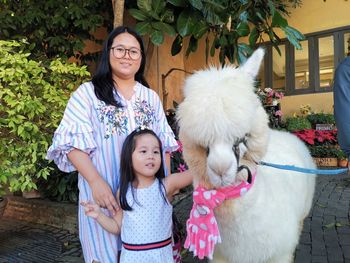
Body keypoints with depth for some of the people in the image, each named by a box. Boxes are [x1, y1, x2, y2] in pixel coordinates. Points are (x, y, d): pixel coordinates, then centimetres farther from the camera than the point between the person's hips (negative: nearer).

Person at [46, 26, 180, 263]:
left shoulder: (151, 97, 12)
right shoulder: (88, 93, 0)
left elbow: (164, 144, 12)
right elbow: (73, 142, -8)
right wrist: (96, 182, -19)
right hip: (104, 193, -3)